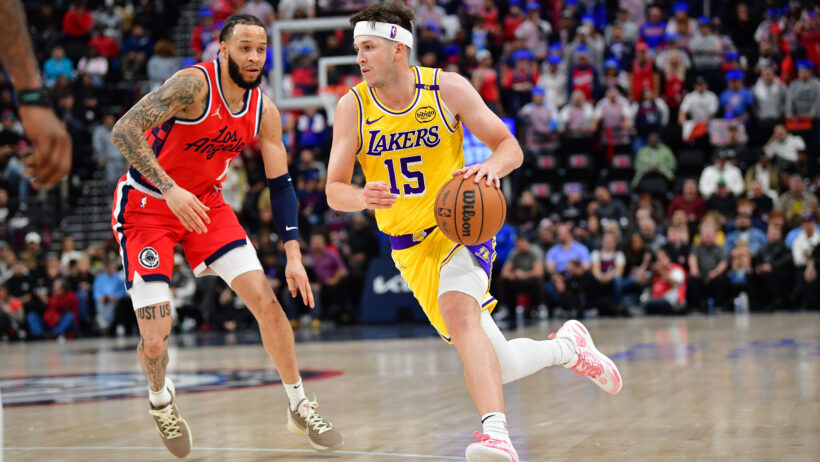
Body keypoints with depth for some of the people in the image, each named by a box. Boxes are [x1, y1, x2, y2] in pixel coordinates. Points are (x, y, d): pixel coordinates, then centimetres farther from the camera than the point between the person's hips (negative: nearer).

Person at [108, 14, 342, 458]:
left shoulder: (264, 111, -4)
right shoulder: (193, 84, -24)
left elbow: (280, 185, 3)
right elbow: (123, 131, -31)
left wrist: (293, 255, -5)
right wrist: (169, 189, -40)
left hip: (205, 204, 5)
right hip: (145, 206, -5)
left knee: (267, 302, -6)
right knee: (155, 342, -12)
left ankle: (300, 408, 11)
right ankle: (160, 400, 23)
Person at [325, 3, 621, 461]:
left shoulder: (447, 88, -9)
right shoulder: (353, 107, -6)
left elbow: (510, 146, -5)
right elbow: (334, 190, -8)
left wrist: (492, 167, -28)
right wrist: (362, 198, -32)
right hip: (411, 247, 3)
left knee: (459, 313, -35)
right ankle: (567, 346, 32)